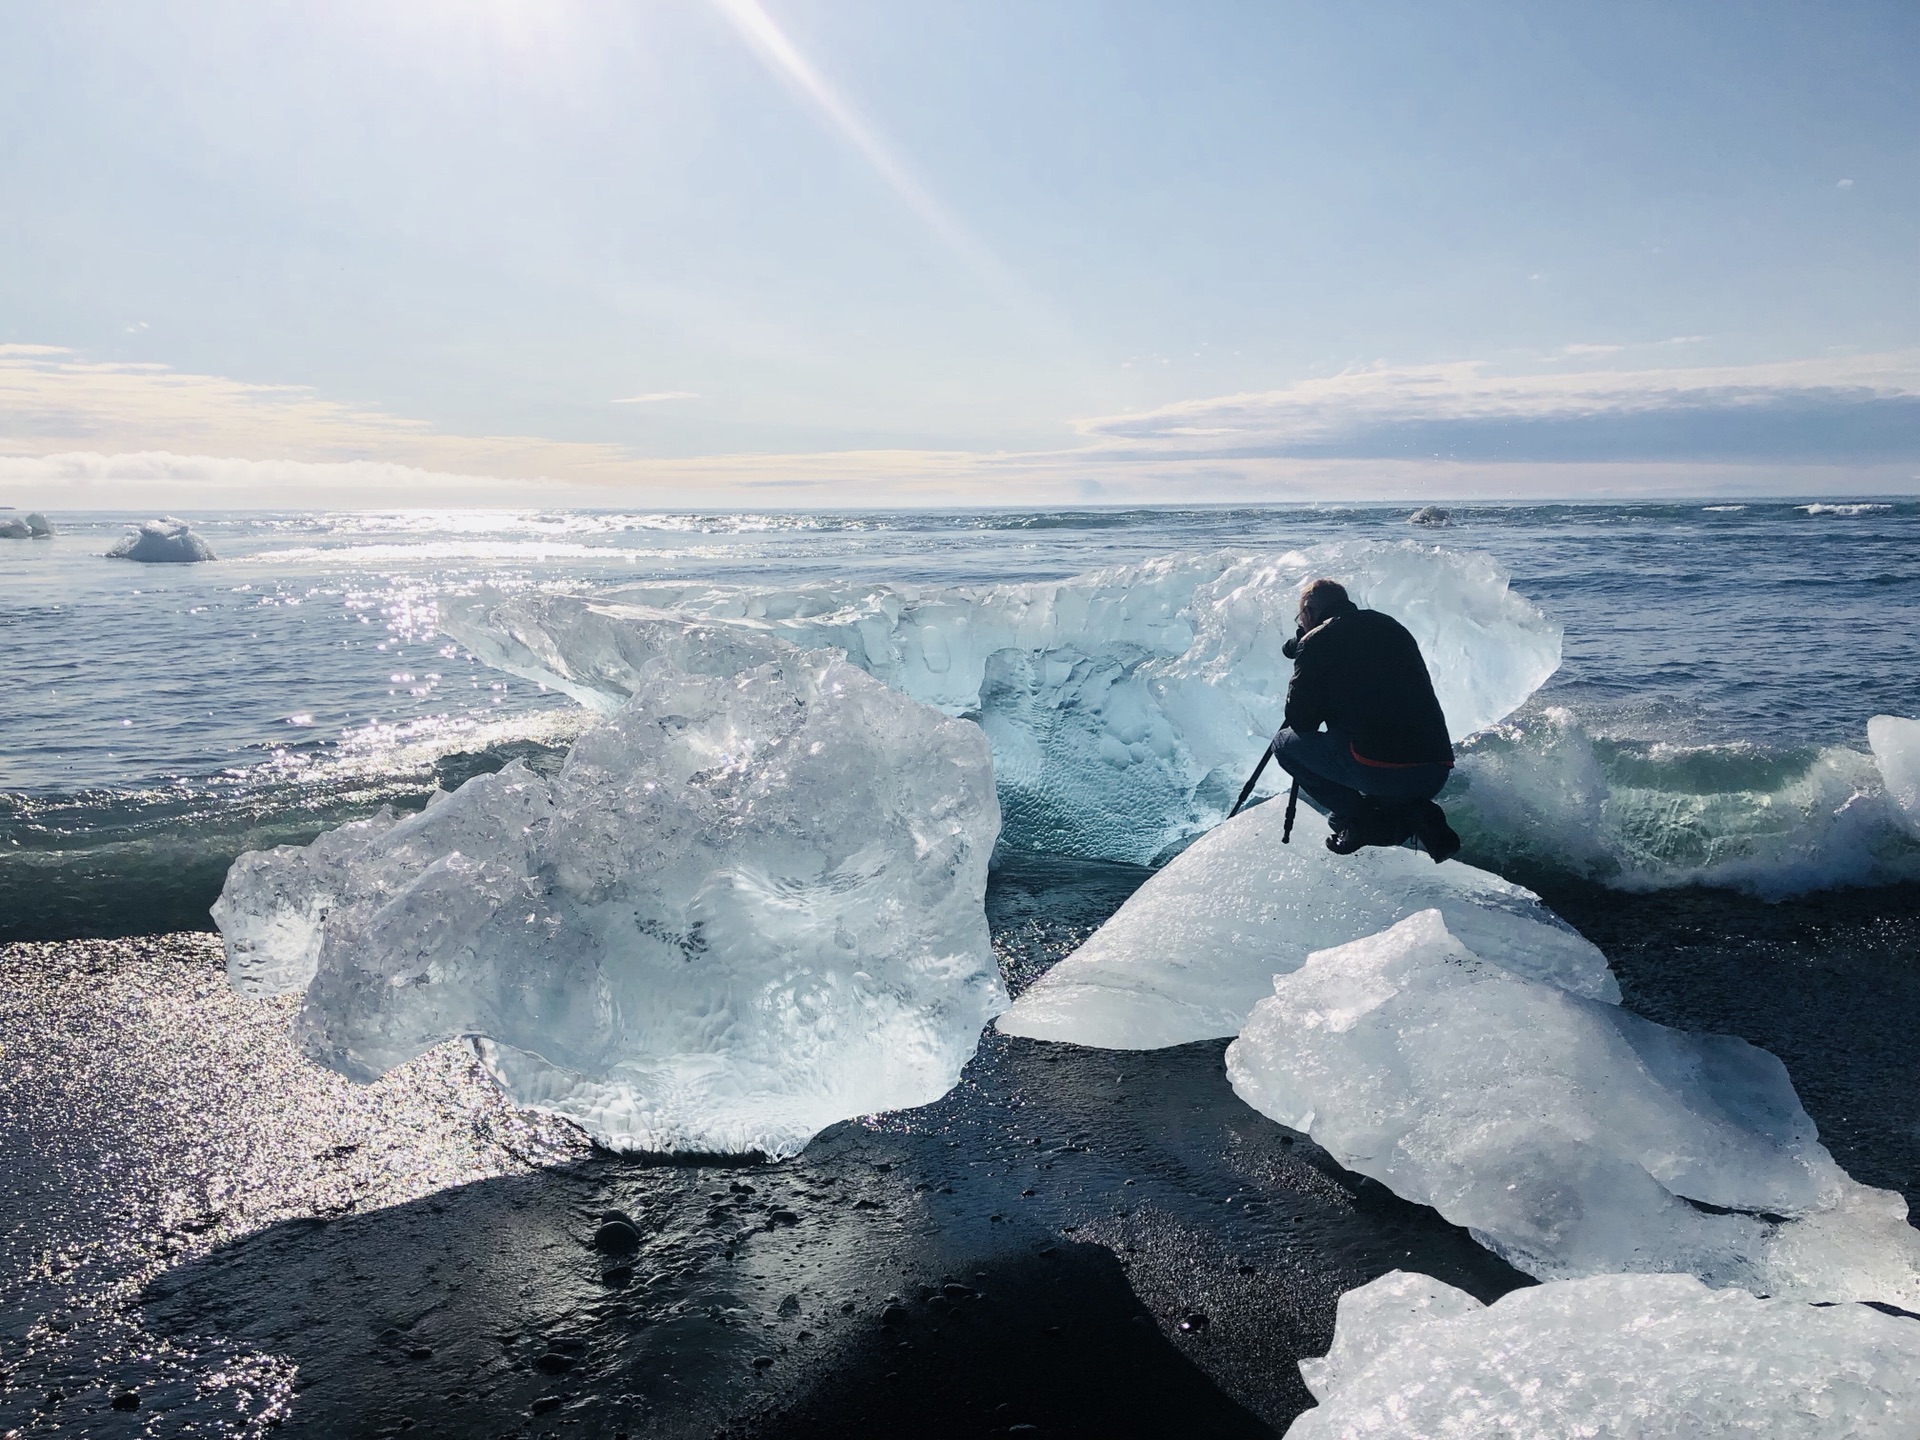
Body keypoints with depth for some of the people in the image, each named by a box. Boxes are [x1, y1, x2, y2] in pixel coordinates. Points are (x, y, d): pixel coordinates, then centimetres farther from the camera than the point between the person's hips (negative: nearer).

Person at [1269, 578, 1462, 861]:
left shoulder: (1315, 641, 4)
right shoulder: (1391, 626, 22)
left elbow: (1300, 721, 6)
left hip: (1379, 768, -7)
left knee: (1285, 744, 13)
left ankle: (1359, 820, 2)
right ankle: (1414, 813, 6)